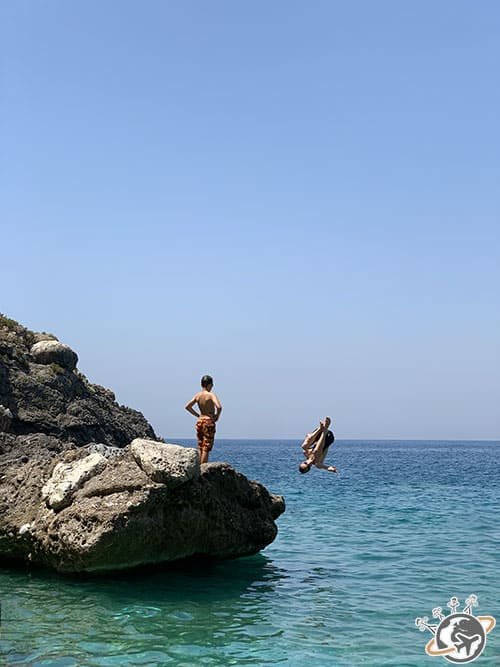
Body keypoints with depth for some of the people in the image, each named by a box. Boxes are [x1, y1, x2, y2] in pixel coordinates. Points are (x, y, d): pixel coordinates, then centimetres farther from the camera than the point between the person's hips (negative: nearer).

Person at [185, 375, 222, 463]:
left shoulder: (197, 395, 5)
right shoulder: (211, 395, -13)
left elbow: (187, 406, 8)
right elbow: (219, 407, -26)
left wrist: (197, 415, 12)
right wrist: (217, 416, -8)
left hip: (200, 421, 6)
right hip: (209, 422, -6)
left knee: (200, 448, 14)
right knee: (206, 448, -2)